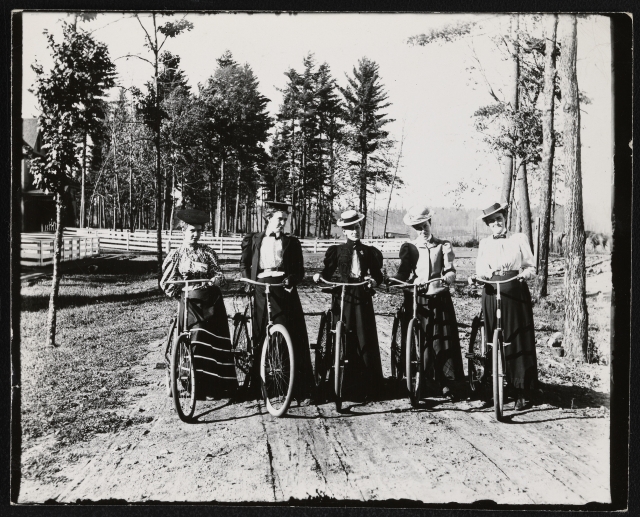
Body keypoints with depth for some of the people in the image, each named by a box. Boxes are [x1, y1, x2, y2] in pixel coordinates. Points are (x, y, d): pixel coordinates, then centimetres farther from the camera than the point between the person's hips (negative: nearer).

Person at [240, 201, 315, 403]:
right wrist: (249, 281, 1)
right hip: (261, 291, 1)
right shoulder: (253, 239, 14)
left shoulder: (291, 242, 11)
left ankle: (303, 390, -2)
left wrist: (290, 279, -12)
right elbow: (244, 264, 17)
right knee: (261, 338, 2)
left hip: (284, 290, -1)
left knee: (294, 339, -5)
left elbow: (299, 271, 8)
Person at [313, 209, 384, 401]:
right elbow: (328, 273, 7)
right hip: (342, 299, 0)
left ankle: (370, 387, 4)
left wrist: (373, 280, -13)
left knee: (365, 342, -2)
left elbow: (378, 275, 8)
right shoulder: (336, 250, 10)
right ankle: (342, 385, 7)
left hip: (363, 300, 0)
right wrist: (319, 275, -14)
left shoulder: (370, 252, 12)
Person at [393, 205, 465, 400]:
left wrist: (448, 276, -22)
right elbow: (402, 273, -2)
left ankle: (447, 384, 4)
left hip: (439, 299, 0)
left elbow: (450, 271, 1)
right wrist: (411, 280, -23)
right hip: (415, 300, 0)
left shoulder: (443, 246, 10)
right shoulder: (409, 247, 9)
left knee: (443, 342, -1)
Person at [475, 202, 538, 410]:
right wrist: (483, 275, -13)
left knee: (519, 340, -4)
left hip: (516, 292, -2)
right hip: (492, 293, 2)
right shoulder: (484, 243, 14)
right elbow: (480, 268, 10)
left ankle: (522, 392, 1)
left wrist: (525, 274, -14)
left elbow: (531, 266, 8)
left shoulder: (519, 238, 8)